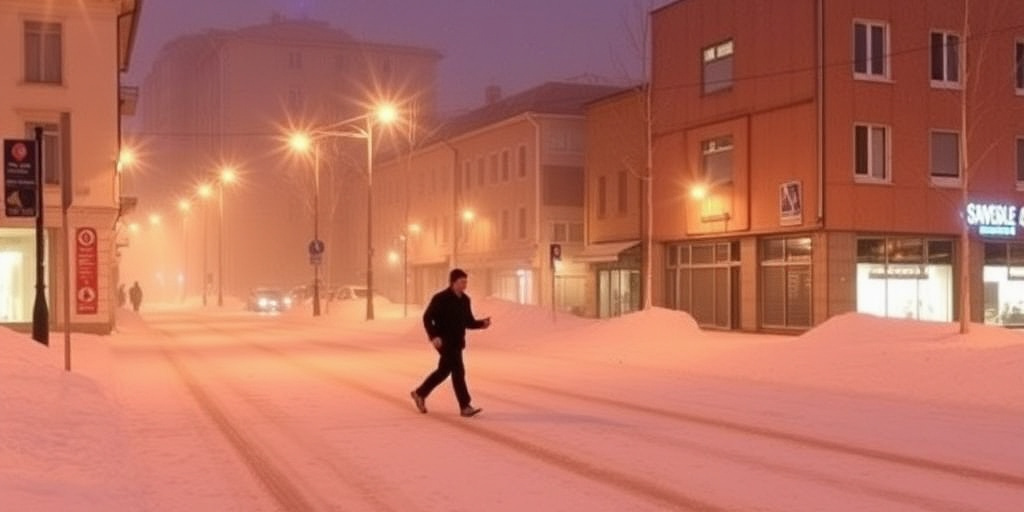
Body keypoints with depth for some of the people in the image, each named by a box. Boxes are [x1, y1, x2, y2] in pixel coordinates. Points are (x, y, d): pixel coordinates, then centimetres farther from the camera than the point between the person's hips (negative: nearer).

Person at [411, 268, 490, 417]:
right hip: (444, 341, -8)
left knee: (444, 371, 16)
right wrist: (433, 336, -25)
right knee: (458, 370, -13)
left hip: (457, 342, 8)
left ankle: (420, 393, 34)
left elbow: (469, 322, 13)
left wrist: (482, 323, -6)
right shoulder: (441, 298, -12)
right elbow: (427, 318, -13)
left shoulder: (465, 300, 9)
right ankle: (465, 407, -11)